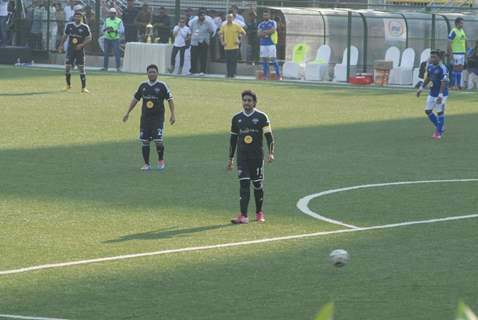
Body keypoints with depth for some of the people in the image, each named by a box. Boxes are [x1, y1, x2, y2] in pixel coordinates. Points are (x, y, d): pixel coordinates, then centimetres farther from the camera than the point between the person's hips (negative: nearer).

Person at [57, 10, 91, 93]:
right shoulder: (69, 25, 2)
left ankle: (83, 87, 1)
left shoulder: (85, 27, -5)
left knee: (81, 68, -5)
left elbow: (89, 39, -3)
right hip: (70, 49, 2)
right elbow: (64, 35, 14)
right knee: (67, 67, 0)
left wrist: (82, 45, -16)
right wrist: (61, 45, 8)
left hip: (80, 50, -2)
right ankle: (68, 85, 21)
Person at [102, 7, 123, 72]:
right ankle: (105, 67, 10)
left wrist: (114, 30, -19)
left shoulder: (119, 21, -1)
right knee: (106, 53, 4)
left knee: (117, 53, -8)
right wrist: (106, 29, -10)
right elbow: (103, 29, 14)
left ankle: (118, 67, -5)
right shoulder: (107, 20, 12)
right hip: (107, 39, 4)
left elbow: (122, 31, -7)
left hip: (115, 39, -4)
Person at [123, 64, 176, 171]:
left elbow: (170, 99, 1)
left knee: (158, 141, -11)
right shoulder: (143, 86, 8)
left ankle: (161, 160, 15)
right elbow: (135, 99, 17)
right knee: (145, 141, 1)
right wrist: (127, 113, 17)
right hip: (145, 117, 4)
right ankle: (147, 164, 10)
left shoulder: (162, 86, -2)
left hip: (158, 118, -4)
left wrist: (172, 114, -5)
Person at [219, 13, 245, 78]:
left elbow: (243, 33, 3)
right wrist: (222, 41, 11)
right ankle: (228, 74, 12)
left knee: (234, 61, -6)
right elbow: (220, 34, 23)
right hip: (227, 47, 3)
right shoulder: (224, 26, 8)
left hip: (234, 47, -3)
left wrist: (239, 40, -4)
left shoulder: (236, 26, -2)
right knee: (228, 61, 4)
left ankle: (233, 74, 0)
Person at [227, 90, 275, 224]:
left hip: (257, 156, -1)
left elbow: (269, 136, -3)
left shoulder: (261, 117, -1)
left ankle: (259, 213, 23)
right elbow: (233, 139, 14)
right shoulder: (237, 118, 8)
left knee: (257, 185, 5)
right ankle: (243, 216, -14)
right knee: (244, 184, -8)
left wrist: (271, 153, -15)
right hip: (242, 156, 2)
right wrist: (230, 159, 14)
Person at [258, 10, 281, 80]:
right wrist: (268, 32, -10)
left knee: (273, 59, -7)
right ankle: (265, 75, 6)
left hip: (271, 44, -4)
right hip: (263, 44, 4)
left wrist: (264, 32, -5)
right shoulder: (260, 24, 14)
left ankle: (278, 75, -4)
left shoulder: (273, 23, 5)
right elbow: (259, 34, 1)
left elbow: (273, 30, -11)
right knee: (264, 60, 2)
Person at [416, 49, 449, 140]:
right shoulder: (430, 66, 5)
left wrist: (440, 95, -29)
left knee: (440, 112, -2)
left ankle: (439, 132, 12)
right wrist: (421, 88, 20)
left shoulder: (442, 69, -20)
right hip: (432, 93, 8)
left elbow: (444, 83, -23)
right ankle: (438, 127, 26)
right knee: (428, 110, 9)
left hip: (441, 94, -8)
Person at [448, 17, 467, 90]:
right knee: (456, 68, -6)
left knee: (460, 69, 9)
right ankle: (452, 85, -1)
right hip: (456, 53, -8)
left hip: (462, 53, 8)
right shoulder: (453, 32, -11)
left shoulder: (462, 31, 14)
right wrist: (451, 54, -17)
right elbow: (449, 43, -13)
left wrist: (465, 52, 17)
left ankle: (458, 84, 14)